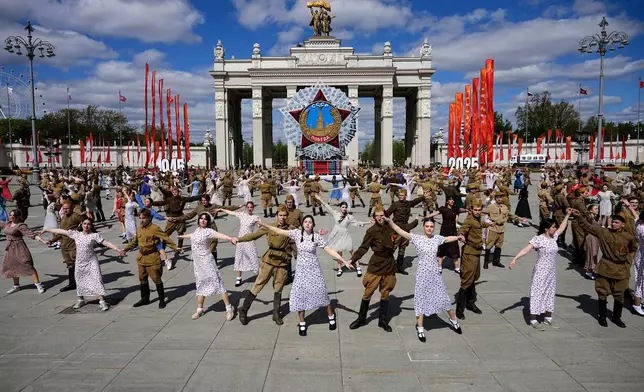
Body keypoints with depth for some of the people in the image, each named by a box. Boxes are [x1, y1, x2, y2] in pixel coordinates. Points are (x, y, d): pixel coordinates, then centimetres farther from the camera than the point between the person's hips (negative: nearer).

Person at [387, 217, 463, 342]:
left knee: (443, 297, 14)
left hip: (435, 273, 3)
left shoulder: (437, 238, 2)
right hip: (422, 274, -3)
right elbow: (401, 232, -18)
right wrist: (389, 221, -26)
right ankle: (420, 328, 18)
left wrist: (459, 237, 17)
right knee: (421, 299, 5)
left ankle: (453, 320, 38)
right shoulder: (417, 238, -9)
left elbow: (448, 239, 23)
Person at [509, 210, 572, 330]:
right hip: (541, 272, -8)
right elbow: (526, 249, -27)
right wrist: (515, 259, -38)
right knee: (537, 293, -1)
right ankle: (533, 320, 6)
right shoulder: (538, 239, -18)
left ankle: (548, 318, 27)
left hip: (551, 272, 8)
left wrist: (567, 215, 21)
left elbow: (562, 227, 22)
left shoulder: (553, 237, 5)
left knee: (550, 293, 15)